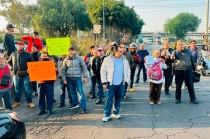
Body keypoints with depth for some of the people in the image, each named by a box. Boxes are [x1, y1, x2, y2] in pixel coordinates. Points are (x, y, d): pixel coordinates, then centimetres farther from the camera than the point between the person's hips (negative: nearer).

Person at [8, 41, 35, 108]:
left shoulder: (27, 54, 1)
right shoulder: (13, 54, 6)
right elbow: (9, 62, 19)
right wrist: (13, 68, 8)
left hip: (25, 75, -2)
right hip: (16, 75, 2)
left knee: (28, 89, 0)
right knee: (17, 89, 11)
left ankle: (30, 102, 8)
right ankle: (17, 102, 23)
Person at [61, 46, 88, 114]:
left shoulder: (79, 58, -1)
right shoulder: (66, 60, 4)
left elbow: (84, 67, 2)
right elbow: (63, 70, 8)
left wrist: (85, 76, -4)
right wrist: (64, 79, 4)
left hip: (77, 78, -3)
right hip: (69, 78, 3)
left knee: (81, 92, -8)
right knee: (72, 92, 15)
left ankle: (83, 107, -8)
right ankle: (75, 103, 32)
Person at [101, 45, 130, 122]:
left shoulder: (125, 60, 5)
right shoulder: (107, 59, -5)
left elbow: (128, 71, 11)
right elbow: (103, 71, -3)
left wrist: (126, 80, 2)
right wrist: (104, 82, -7)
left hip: (121, 84, 3)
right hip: (111, 83, -3)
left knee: (118, 99, 13)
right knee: (109, 99, -2)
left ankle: (116, 113, 29)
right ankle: (107, 115, 8)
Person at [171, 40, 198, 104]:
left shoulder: (188, 51, 7)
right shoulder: (175, 52, 1)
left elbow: (192, 60, 14)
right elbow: (173, 55, -23)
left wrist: (194, 68, 14)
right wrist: (172, 56, -47)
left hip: (188, 70, 2)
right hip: (179, 71, -1)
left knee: (190, 85, 7)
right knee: (178, 86, 6)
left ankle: (193, 99, 19)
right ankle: (178, 99, 19)